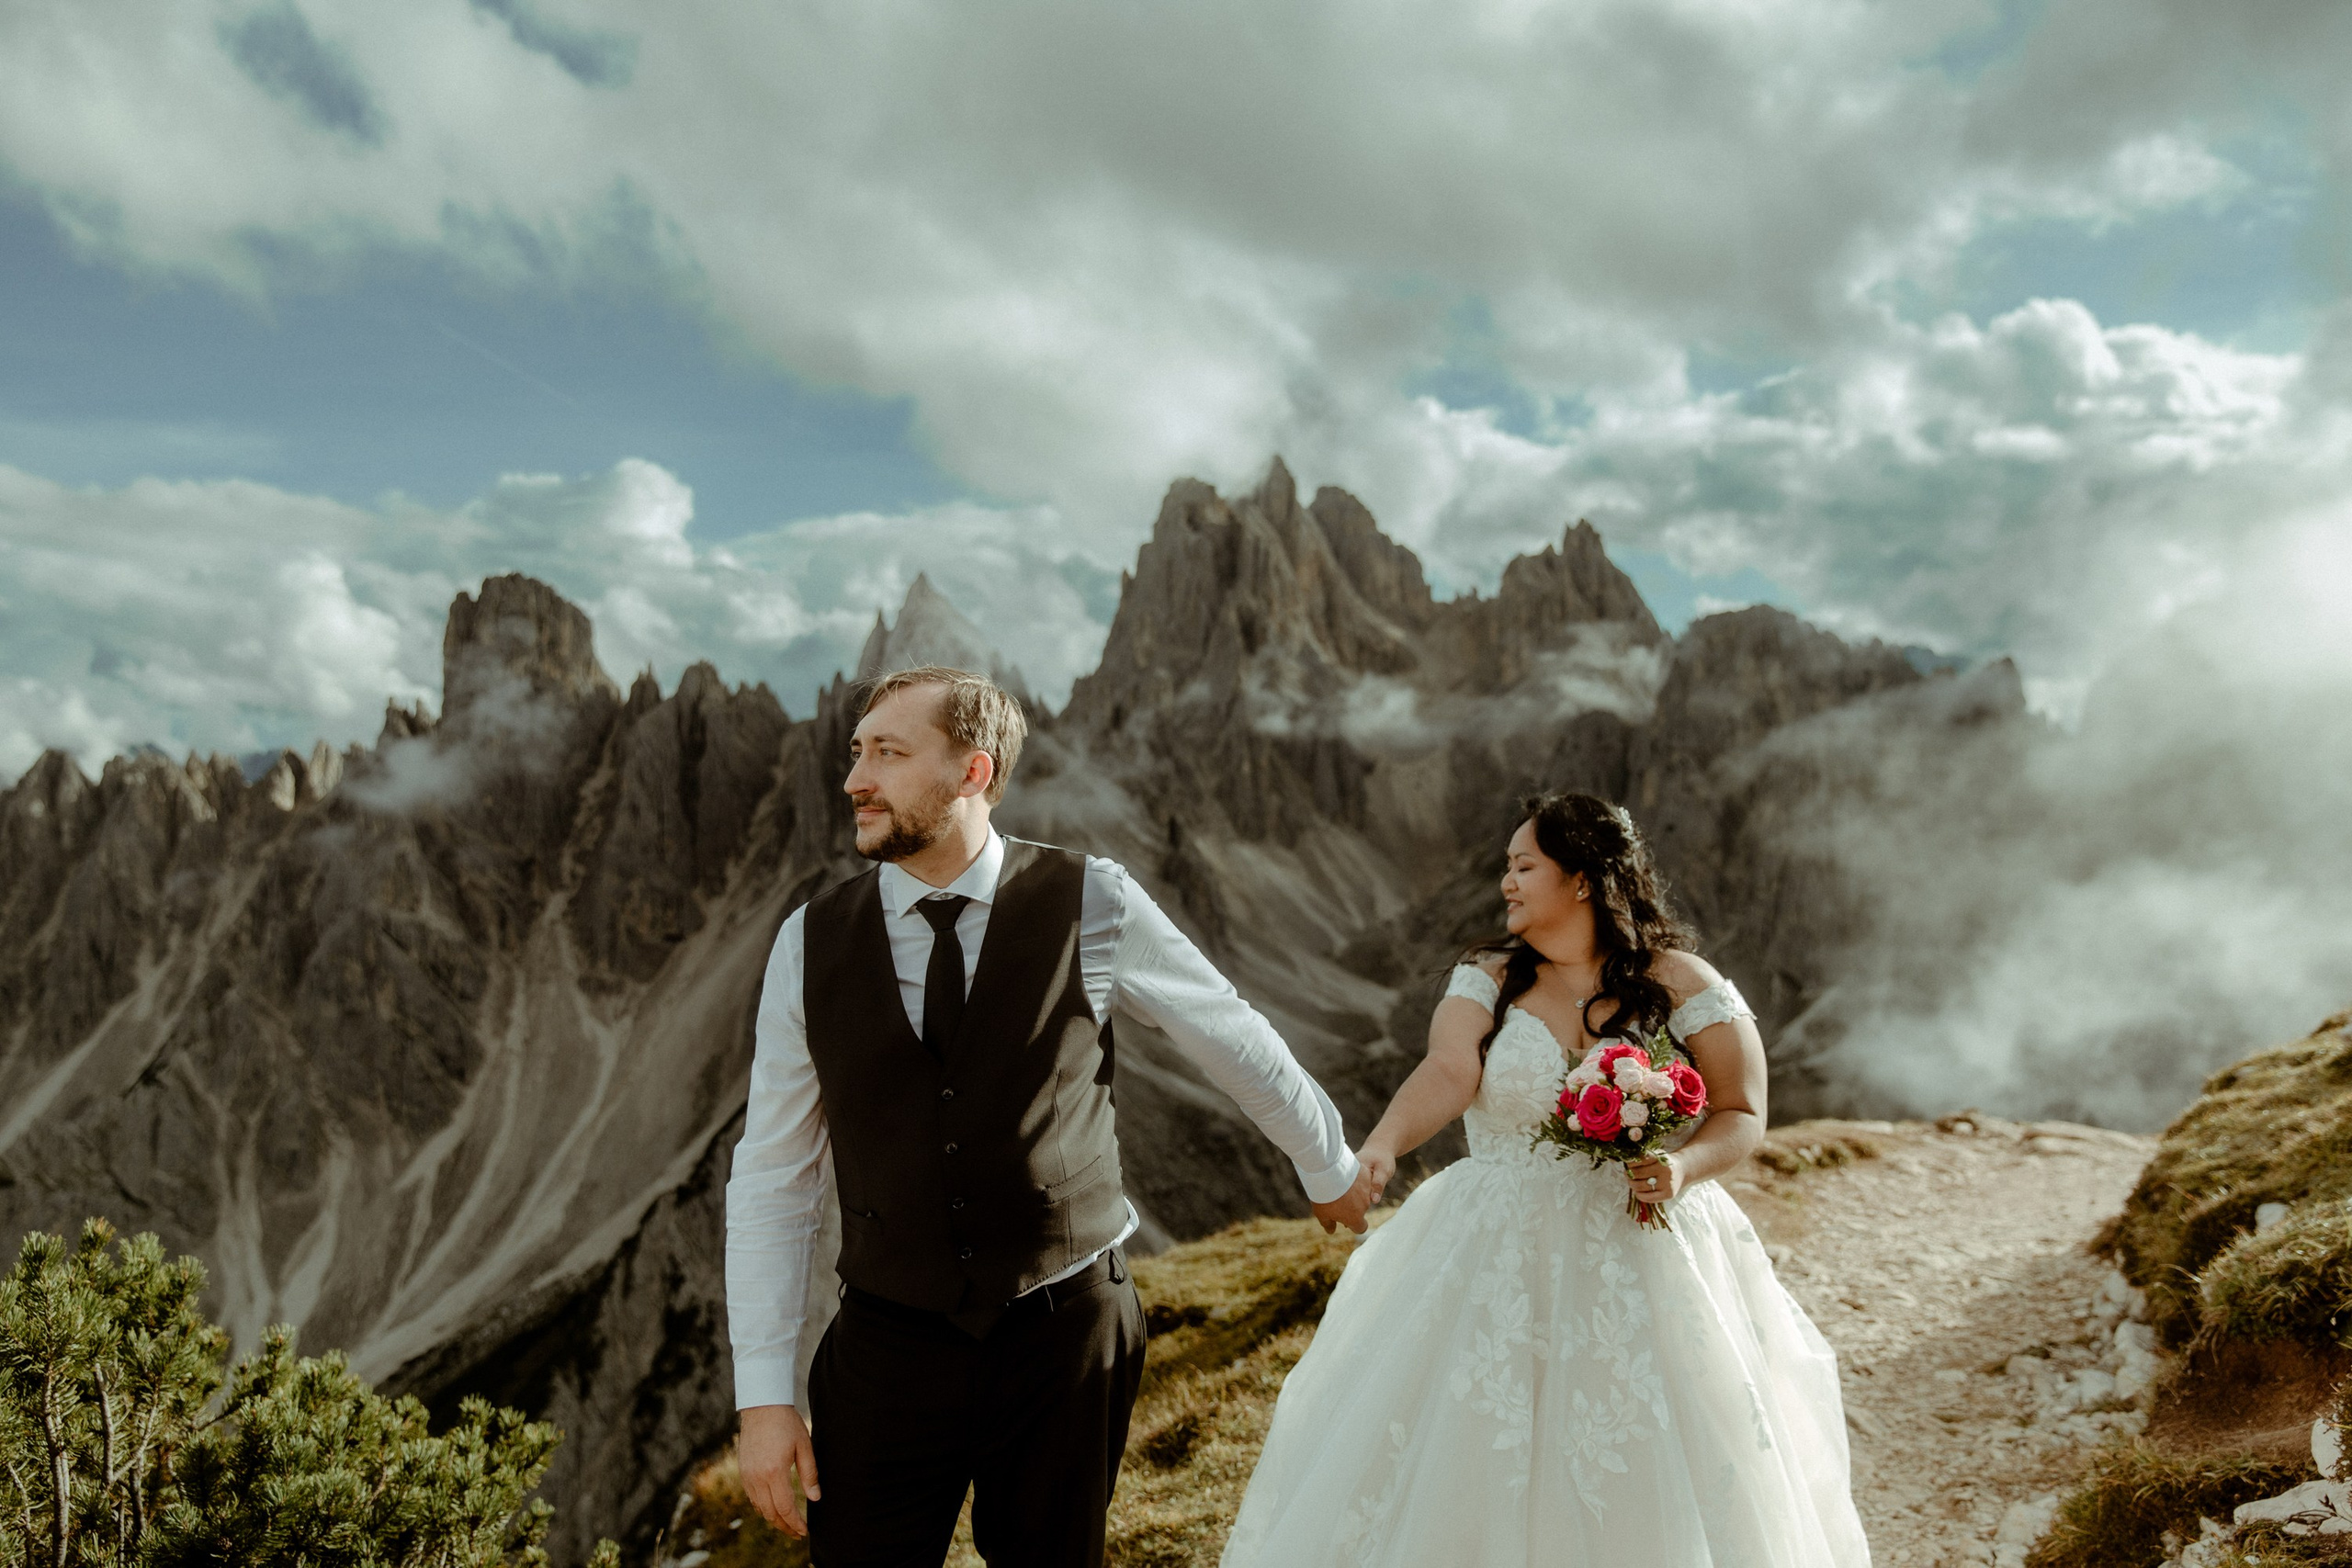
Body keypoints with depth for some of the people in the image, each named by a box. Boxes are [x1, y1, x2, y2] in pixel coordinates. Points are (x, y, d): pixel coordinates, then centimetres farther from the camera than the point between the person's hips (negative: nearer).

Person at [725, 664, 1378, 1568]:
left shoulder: (1092, 906, -9)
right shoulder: (810, 944, -3)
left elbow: (1238, 1045, 6)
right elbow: (771, 1179, 1)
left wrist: (1331, 1168, 19)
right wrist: (763, 1393, -2)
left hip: (1065, 1334, -1)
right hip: (887, 1349, 1)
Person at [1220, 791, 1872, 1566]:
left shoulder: (1679, 982, -3)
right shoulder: (1488, 980, 1)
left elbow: (1741, 1115, -1)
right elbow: (1446, 1074, -16)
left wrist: (1685, 1167, -20)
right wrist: (1382, 1146, -35)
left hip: (1641, 1262, -1)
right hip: (1499, 1262, 2)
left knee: (1651, 1483, 7)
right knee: (1476, 1463, 5)